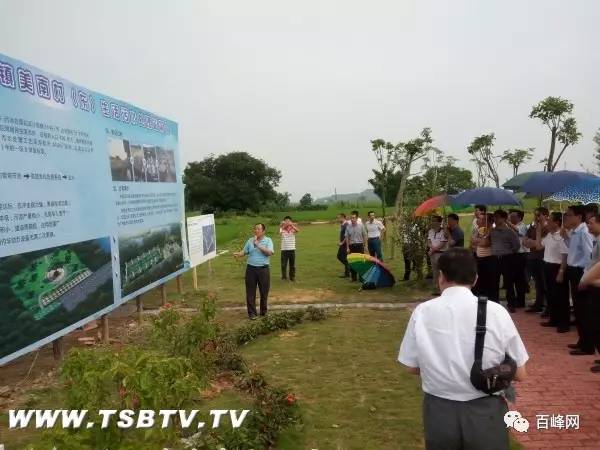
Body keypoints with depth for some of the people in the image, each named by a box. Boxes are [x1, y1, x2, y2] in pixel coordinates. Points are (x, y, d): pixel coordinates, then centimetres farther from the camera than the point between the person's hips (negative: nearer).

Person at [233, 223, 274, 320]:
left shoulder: (268, 240, -1)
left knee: (264, 291, 9)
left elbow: (270, 253, -16)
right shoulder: (250, 240, 7)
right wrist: (238, 254, -13)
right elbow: (244, 252, 8)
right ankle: (252, 313, 13)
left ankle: (264, 311, 27)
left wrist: (258, 245, -21)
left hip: (263, 269, -1)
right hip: (251, 269, 2)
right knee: (250, 292, 3)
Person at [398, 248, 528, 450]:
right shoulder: (497, 311, -13)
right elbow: (520, 373, -4)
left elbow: (412, 367, -2)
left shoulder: (422, 312, -11)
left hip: (438, 413, 1)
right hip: (485, 414, -1)